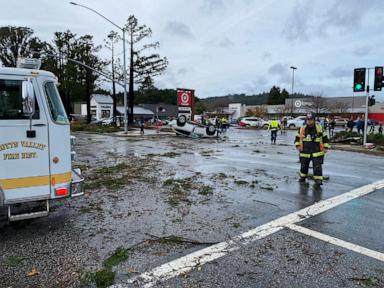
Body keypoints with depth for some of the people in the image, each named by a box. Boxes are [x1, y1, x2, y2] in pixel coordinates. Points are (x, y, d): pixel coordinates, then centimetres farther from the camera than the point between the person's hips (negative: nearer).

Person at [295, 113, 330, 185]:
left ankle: (318, 179, 0)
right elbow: (297, 138, 12)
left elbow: (325, 137, 6)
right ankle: (302, 177, 34)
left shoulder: (319, 128, -2)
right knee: (304, 166, 14)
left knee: (317, 166, -6)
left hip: (317, 153, -2)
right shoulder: (302, 129, 1)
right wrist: (297, 145, 0)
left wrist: (325, 147, 2)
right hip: (305, 152, 2)